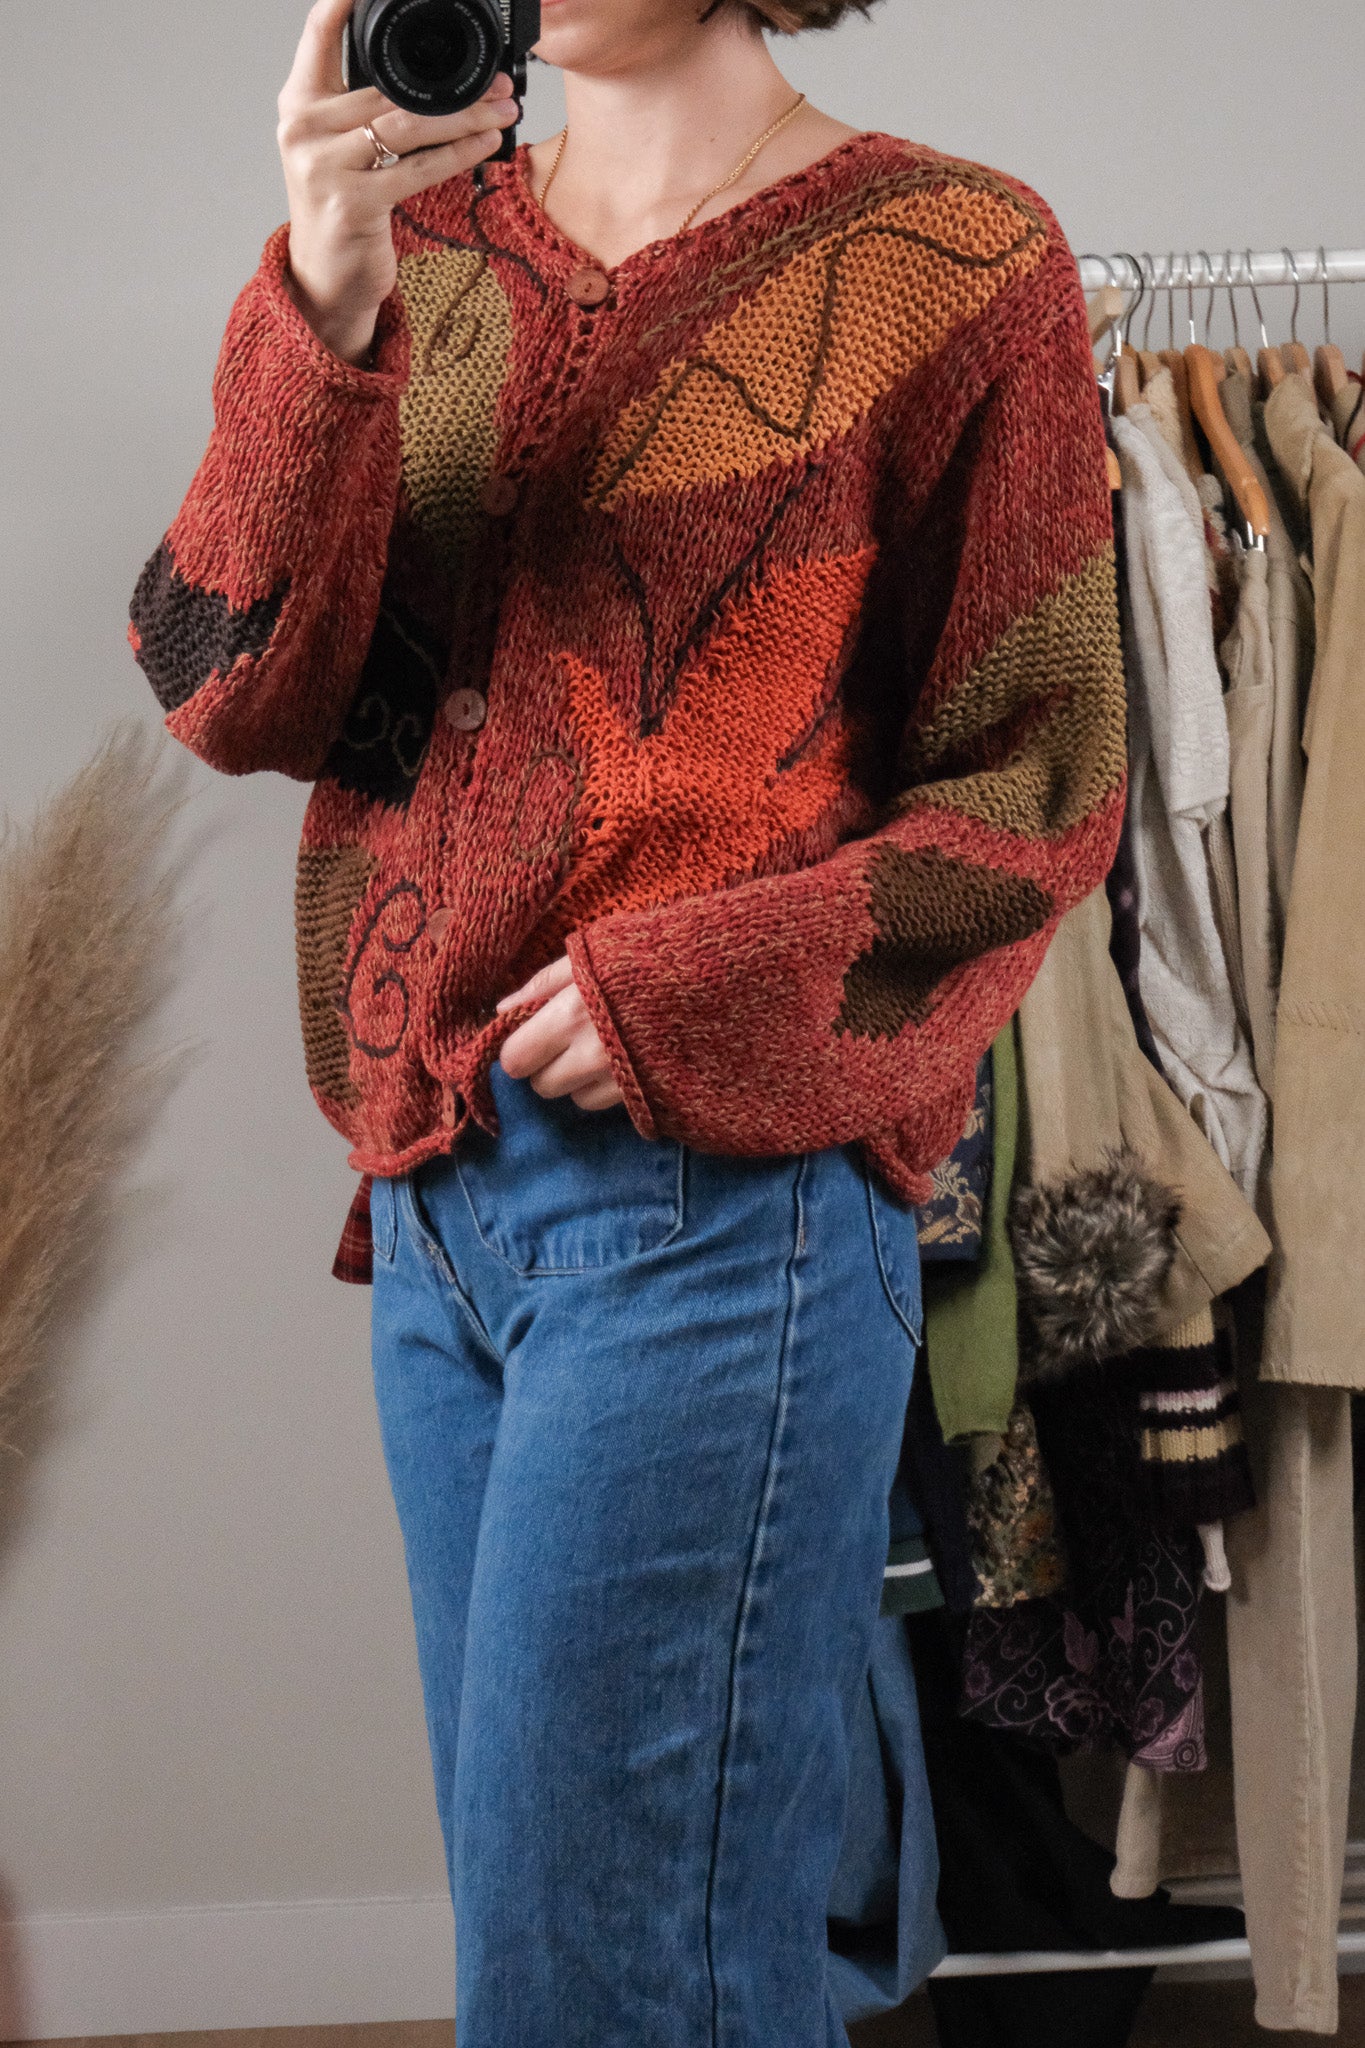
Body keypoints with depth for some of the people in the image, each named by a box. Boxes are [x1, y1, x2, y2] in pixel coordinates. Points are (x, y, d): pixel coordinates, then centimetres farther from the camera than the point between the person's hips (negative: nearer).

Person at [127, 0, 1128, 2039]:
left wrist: (691, 993, -14)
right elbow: (235, 692, 2)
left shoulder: (954, 261, 0)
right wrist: (321, 315, -12)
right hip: (433, 1189, 6)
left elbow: (1039, 792, -1)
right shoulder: (420, 250, 13)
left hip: (716, 1188, -5)